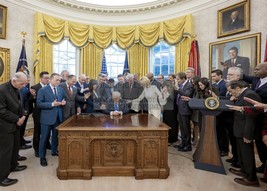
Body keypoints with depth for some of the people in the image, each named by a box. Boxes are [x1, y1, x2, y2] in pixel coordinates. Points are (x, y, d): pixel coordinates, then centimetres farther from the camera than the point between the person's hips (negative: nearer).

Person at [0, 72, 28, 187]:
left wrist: (22, 115, -3)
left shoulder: (16, 89, 3)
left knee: (15, 147, 20)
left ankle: (13, 166, 39)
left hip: (15, 124, 8)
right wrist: (17, 119, -18)